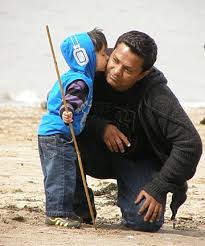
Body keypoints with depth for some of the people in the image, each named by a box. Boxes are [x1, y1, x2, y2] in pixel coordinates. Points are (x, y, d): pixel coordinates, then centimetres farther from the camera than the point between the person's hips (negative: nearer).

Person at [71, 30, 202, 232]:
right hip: (100, 156, 2)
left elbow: (190, 145, -30)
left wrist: (157, 189, -27)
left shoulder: (157, 97, -29)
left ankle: (128, 196, 14)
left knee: (146, 221, -23)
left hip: (140, 161, -2)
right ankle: (79, 209, -10)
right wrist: (100, 126, -30)